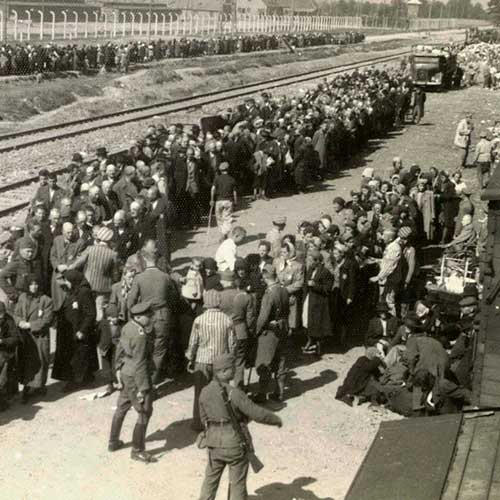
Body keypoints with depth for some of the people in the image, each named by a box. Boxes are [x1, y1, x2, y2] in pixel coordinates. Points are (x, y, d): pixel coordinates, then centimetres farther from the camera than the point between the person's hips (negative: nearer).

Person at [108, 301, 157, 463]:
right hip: (136, 377, -10)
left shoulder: (128, 327, 2)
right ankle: (137, 450, 11)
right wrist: (143, 388, -19)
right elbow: (139, 364, -24)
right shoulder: (141, 336, -25)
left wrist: (118, 368, 22)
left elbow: (120, 349, 12)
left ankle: (113, 442, 37)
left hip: (125, 373, 10)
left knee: (122, 407, 22)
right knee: (144, 412, 2)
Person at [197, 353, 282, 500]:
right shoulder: (234, 393, -22)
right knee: (238, 483, 10)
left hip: (214, 444, 5)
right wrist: (276, 419, 0)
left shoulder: (205, 392, -6)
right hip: (235, 444, -5)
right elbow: (257, 413, -18)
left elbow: (205, 419, 7)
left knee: (211, 479, 20)